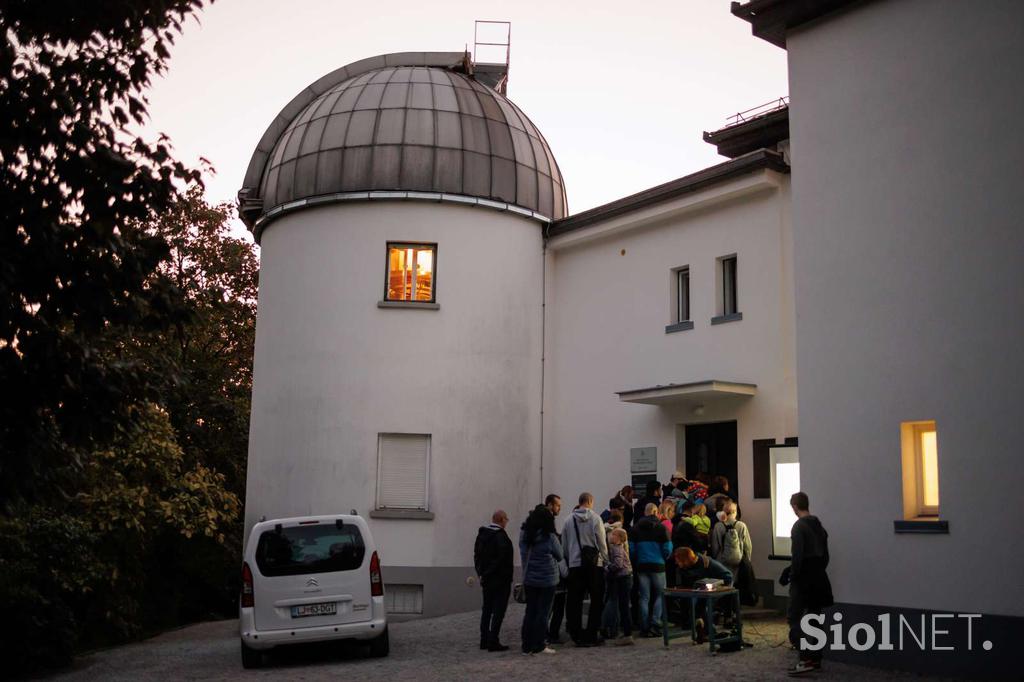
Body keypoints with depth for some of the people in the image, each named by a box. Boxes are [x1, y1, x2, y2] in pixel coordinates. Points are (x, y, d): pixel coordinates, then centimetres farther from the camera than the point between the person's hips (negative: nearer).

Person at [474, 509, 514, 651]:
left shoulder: (482, 533, 9)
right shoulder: (501, 535, -18)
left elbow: (477, 554, 13)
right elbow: (503, 557, -22)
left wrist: (481, 572, 14)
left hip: (486, 579, 8)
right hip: (500, 578, -8)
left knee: (487, 609, 15)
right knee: (499, 609, -2)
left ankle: (484, 640, 19)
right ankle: (493, 641, -4)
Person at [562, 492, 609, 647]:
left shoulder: (569, 519, 4)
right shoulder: (595, 518, -6)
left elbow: (564, 545, 7)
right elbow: (602, 543, -7)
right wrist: (606, 561, 2)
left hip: (575, 564, 3)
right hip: (594, 563, -3)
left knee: (575, 601, 8)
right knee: (596, 601, 6)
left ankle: (577, 635, 8)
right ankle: (591, 635, 4)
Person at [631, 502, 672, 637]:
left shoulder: (636, 528, 3)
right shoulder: (661, 527, -4)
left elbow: (631, 548, 0)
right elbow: (667, 549, -7)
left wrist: (635, 563, 12)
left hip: (641, 566, 3)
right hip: (657, 565, -3)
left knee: (644, 598, 7)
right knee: (660, 595, 8)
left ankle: (645, 628, 6)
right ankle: (655, 625, -1)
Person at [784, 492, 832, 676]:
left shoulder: (799, 526, -13)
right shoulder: (819, 526, 11)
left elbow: (797, 555, -20)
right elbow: (825, 555, 13)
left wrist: (792, 574, -10)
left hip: (804, 578, -8)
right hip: (819, 577, 8)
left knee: (794, 618, -6)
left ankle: (805, 659, -14)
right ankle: (815, 659, 17)